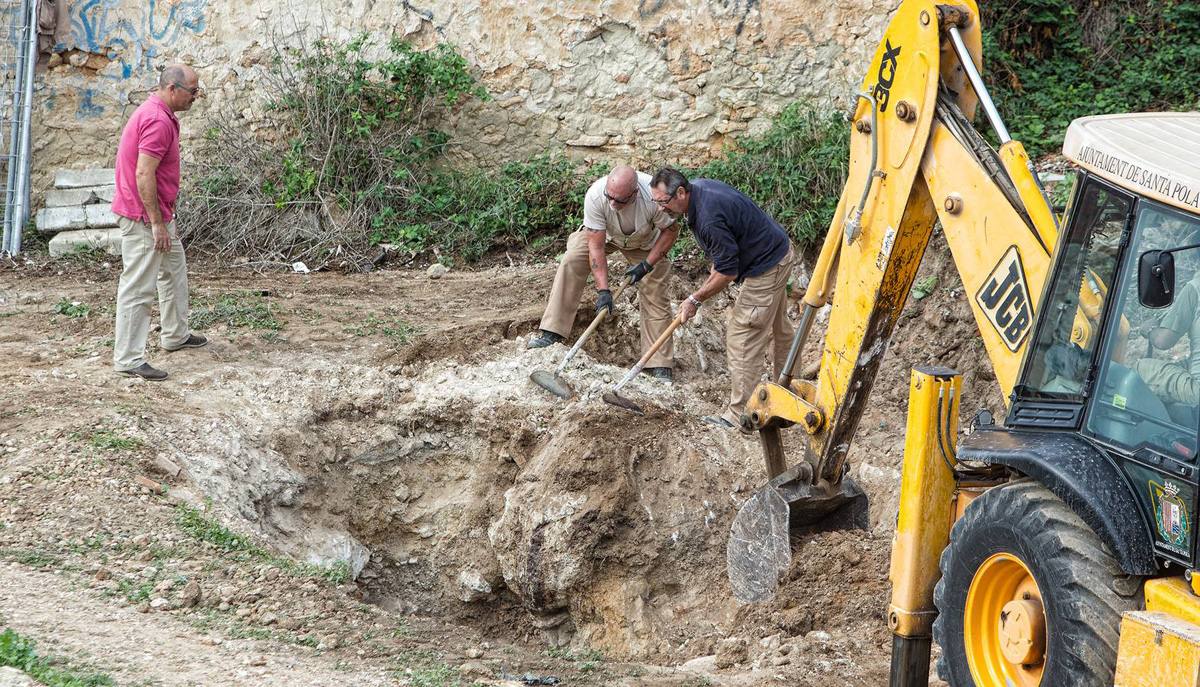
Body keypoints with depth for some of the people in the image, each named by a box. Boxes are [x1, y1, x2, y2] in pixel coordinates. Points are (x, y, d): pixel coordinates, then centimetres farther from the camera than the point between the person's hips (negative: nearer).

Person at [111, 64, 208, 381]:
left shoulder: (160, 115, 12)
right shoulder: (158, 121, -22)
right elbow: (143, 174, -26)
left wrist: (165, 216, 23)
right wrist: (156, 222, -23)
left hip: (158, 213, 11)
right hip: (144, 216, -11)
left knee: (175, 270, 24)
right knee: (138, 287, -7)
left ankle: (176, 334, 38)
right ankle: (128, 358, -5)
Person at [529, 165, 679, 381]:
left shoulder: (653, 196, -40)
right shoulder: (595, 196, -38)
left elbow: (671, 231, -20)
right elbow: (596, 246, -32)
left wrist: (646, 265, -24)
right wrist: (603, 290, -35)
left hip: (646, 243, -1)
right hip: (605, 234, 1)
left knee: (655, 298, -8)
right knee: (571, 261, -21)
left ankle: (660, 367, -2)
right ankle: (551, 333, -19)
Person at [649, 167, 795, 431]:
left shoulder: (709, 219, -33)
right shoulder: (697, 186, -2)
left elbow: (727, 272, -25)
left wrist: (696, 299, -15)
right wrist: (714, 270, 11)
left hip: (767, 267, -11)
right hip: (778, 252, 11)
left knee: (743, 341, -9)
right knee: (778, 326, 26)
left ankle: (738, 417, -7)